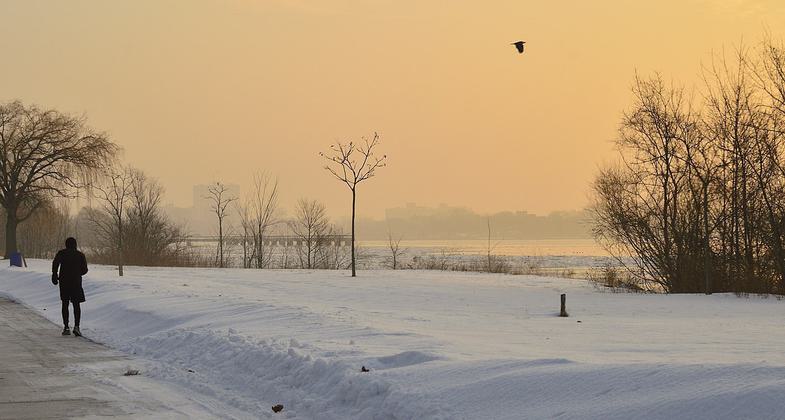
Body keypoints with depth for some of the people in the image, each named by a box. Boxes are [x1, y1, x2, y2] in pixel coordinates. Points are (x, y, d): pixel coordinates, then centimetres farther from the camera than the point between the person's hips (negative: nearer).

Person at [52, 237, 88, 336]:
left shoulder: (61, 253, 4)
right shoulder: (80, 255, 7)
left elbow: (55, 263, -12)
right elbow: (84, 269, 6)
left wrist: (54, 275, -5)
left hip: (64, 281, 0)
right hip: (76, 281, 0)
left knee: (65, 304, 9)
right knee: (76, 304, 5)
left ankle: (66, 327, 5)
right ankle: (76, 326, -12)